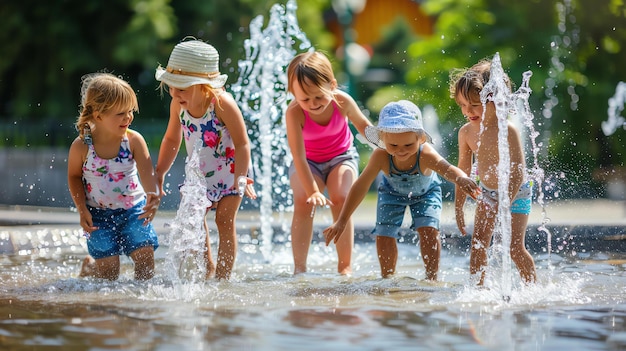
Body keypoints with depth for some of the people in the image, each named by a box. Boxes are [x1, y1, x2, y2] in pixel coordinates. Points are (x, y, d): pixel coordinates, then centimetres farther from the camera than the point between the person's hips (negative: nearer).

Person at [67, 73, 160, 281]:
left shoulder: (134, 141, -13)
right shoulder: (81, 146, -15)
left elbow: (146, 171, -25)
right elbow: (74, 177, 1)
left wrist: (152, 196, -44)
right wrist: (82, 210, -8)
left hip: (133, 210, 1)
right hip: (99, 215, -1)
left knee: (146, 257, -11)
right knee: (109, 272, -2)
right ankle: (89, 266, 31)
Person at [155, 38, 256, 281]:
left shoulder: (222, 103, -29)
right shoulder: (178, 104, -12)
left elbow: (242, 144, -26)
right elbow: (172, 139, 6)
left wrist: (241, 177, -34)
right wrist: (159, 172, 6)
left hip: (229, 171, -6)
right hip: (200, 174, 6)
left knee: (225, 220, -2)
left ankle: (223, 275, 4)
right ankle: (207, 269, 24)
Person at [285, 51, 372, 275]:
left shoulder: (342, 101, -27)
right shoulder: (294, 113, -33)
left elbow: (363, 125, -4)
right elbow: (299, 156, -36)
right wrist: (312, 191, -41)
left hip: (341, 156, 1)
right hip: (309, 162, -1)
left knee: (340, 199, -22)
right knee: (303, 202, -23)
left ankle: (345, 266, -15)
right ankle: (299, 267, -17)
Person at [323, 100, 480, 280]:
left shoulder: (425, 155, -43)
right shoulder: (381, 157, -37)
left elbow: (448, 169, -60)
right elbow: (360, 187, -29)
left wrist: (461, 179, -86)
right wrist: (341, 222, -26)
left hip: (426, 192, -1)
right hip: (393, 193, 1)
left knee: (429, 230, -18)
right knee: (384, 235, -6)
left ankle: (432, 277, -2)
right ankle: (388, 277, 16)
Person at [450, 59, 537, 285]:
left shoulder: (507, 131, -29)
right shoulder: (466, 132, -10)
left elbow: (518, 171, -30)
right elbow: (463, 170, 4)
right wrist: (459, 206, 6)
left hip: (516, 193, -6)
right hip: (487, 193, 6)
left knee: (515, 247, -9)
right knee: (478, 242, -3)